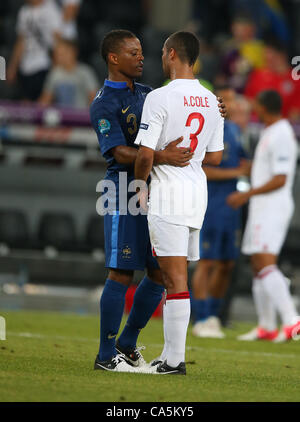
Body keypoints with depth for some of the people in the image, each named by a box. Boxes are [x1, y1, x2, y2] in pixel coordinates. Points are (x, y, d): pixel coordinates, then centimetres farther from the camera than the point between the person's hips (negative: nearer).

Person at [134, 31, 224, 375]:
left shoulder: (160, 98, -13)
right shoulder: (212, 101, 9)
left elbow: (145, 155, -16)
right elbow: (215, 156, 13)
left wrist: (140, 185, 1)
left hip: (168, 193, -7)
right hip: (198, 192, 7)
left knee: (176, 279, -8)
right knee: (174, 277, 15)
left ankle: (175, 360, -8)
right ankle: (171, 354, 19)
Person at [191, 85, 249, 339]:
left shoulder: (234, 129, 14)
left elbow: (242, 163, 24)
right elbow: (200, 170, -17)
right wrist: (233, 173, -17)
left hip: (231, 205, 8)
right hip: (211, 206, -8)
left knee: (227, 264, 8)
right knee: (208, 263, -6)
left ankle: (213, 317, 16)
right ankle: (201, 320, -3)